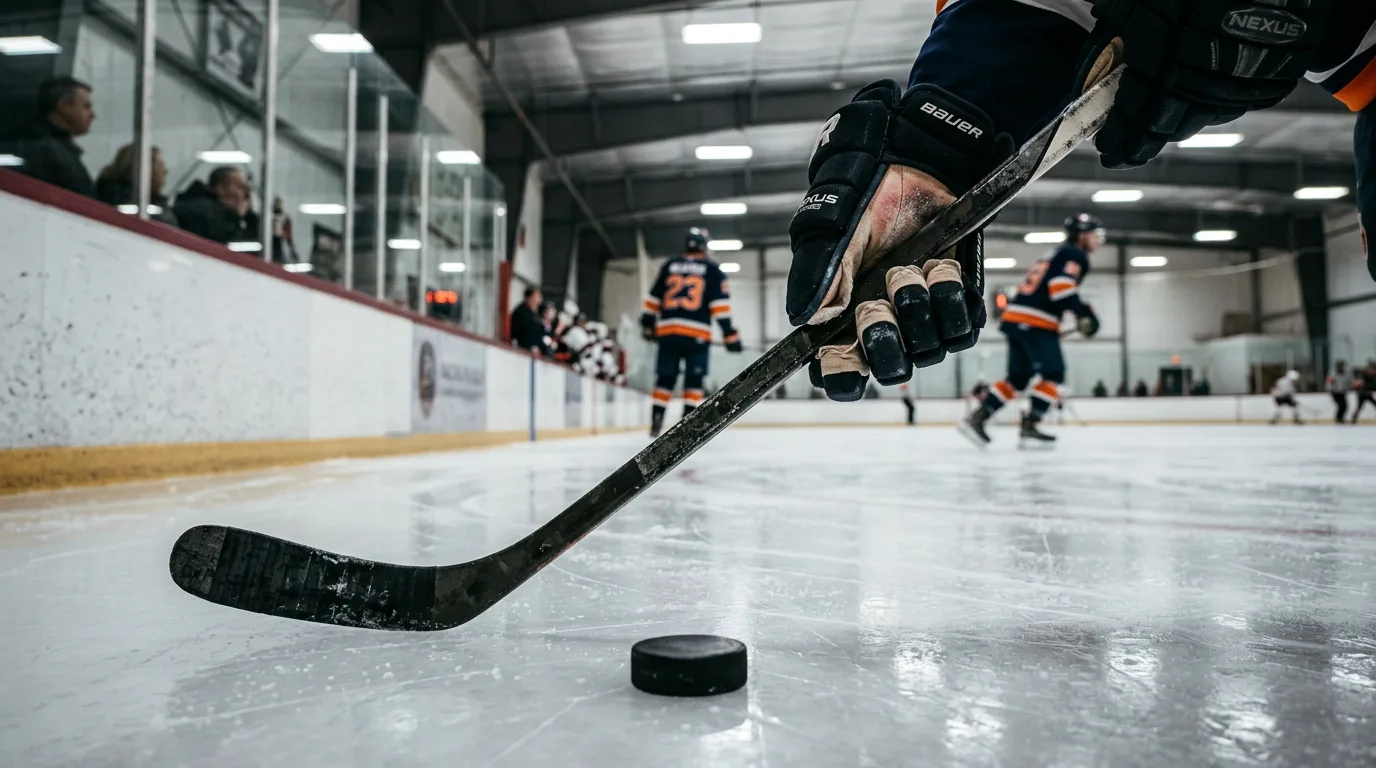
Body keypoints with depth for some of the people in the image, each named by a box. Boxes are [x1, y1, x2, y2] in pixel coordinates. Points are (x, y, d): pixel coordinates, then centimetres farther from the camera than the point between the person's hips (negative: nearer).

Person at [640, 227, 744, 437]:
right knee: (694, 381, 3)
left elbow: (654, 298, 14)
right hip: (696, 334, -3)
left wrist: (648, 324, 24)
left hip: (667, 331, 3)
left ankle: (655, 422, 5)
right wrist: (729, 333, -3)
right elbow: (720, 303, -2)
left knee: (665, 379, 9)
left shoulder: (669, 266, 15)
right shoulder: (712, 270, 6)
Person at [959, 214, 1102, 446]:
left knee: (1018, 378, 10)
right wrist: (1083, 312, -14)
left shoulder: (1055, 255, 29)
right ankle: (1029, 425, -10)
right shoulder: (1075, 255, -1)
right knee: (1054, 374, -5)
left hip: (1016, 317, 9)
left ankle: (976, 419, 3)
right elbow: (1061, 286, -17)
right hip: (1036, 322, -9)